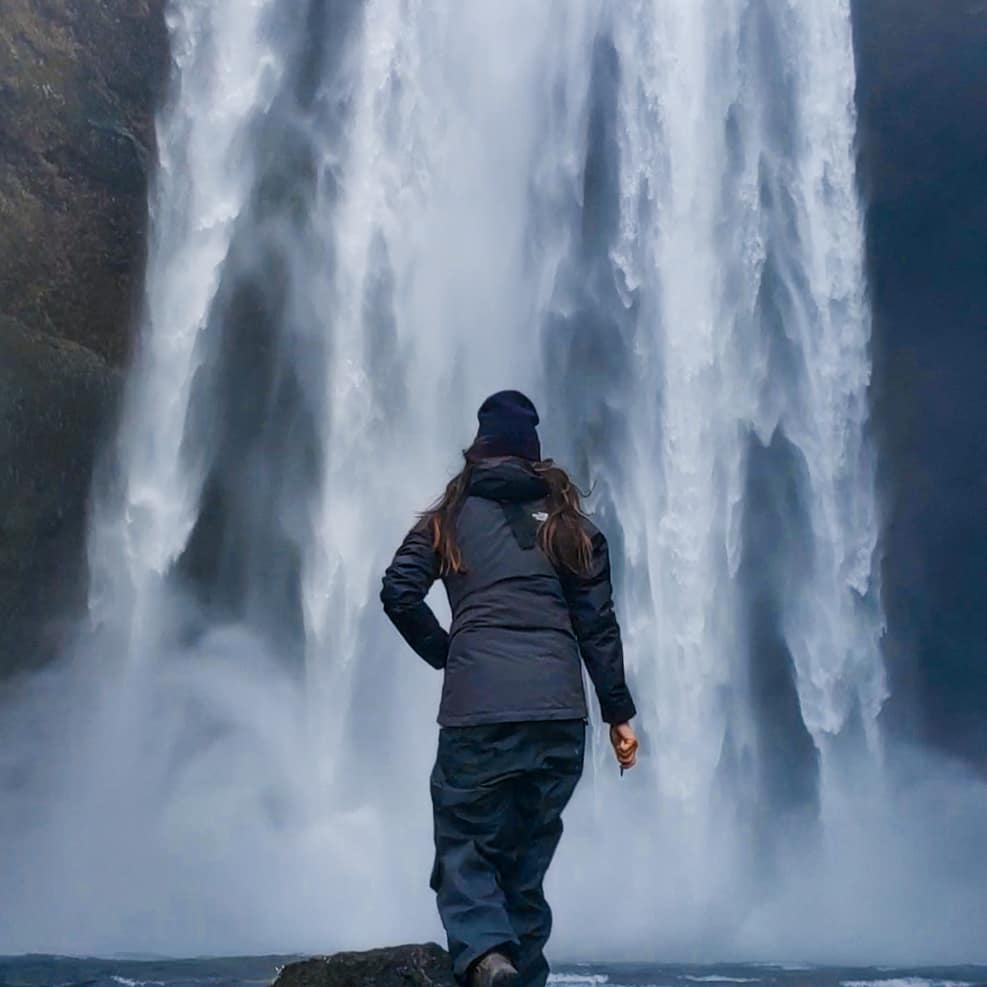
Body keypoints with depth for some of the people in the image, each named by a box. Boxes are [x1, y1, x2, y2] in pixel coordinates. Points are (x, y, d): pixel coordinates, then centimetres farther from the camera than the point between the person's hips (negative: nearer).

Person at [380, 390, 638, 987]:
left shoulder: (451, 518, 12)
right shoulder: (570, 524, 15)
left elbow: (399, 592, 0)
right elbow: (598, 624, 9)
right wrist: (619, 713, 11)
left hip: (476, 709, -2)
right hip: (559, 710, 2)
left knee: (465, 845, 5)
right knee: (528, 853, 15)